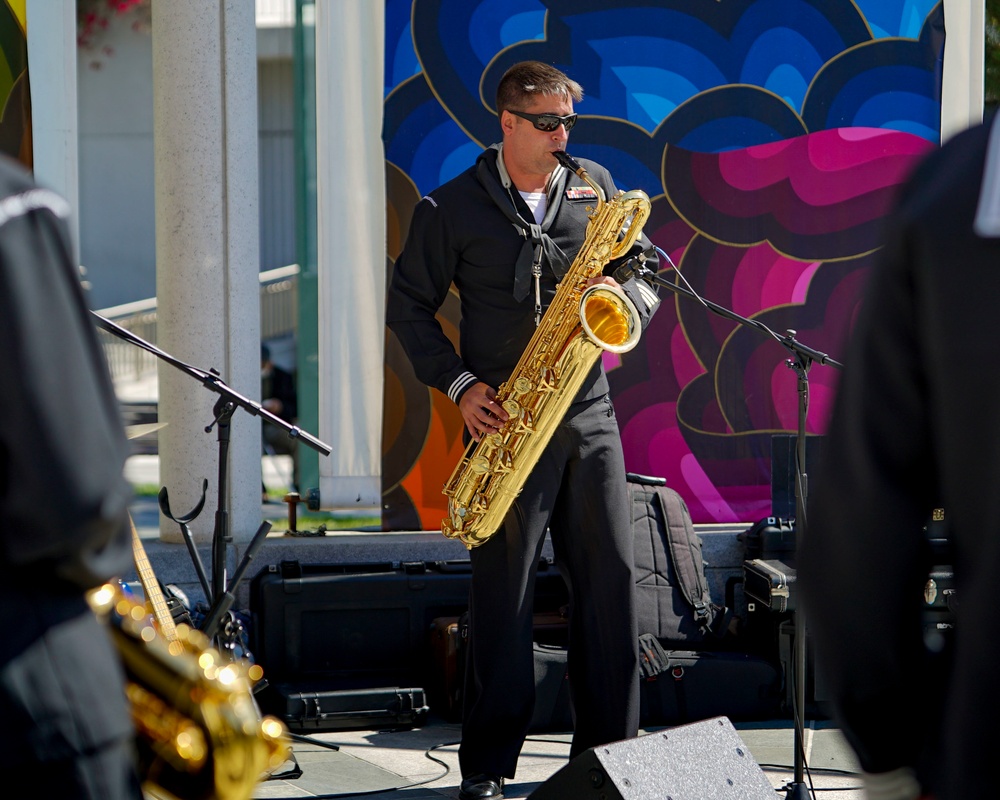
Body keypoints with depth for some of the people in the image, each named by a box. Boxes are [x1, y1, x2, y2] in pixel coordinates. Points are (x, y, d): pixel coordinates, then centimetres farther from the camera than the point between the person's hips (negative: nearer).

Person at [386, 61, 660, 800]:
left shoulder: (594, 186, 11)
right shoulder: (452, 209, 1)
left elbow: (645, 280, 15)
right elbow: (409, 305, 5)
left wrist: (624, 295, -9)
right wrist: (459, 384, -7)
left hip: (589, 414, 4)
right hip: (506, 422, -3)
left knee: (611, 580, 2)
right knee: (502, 593, -3)